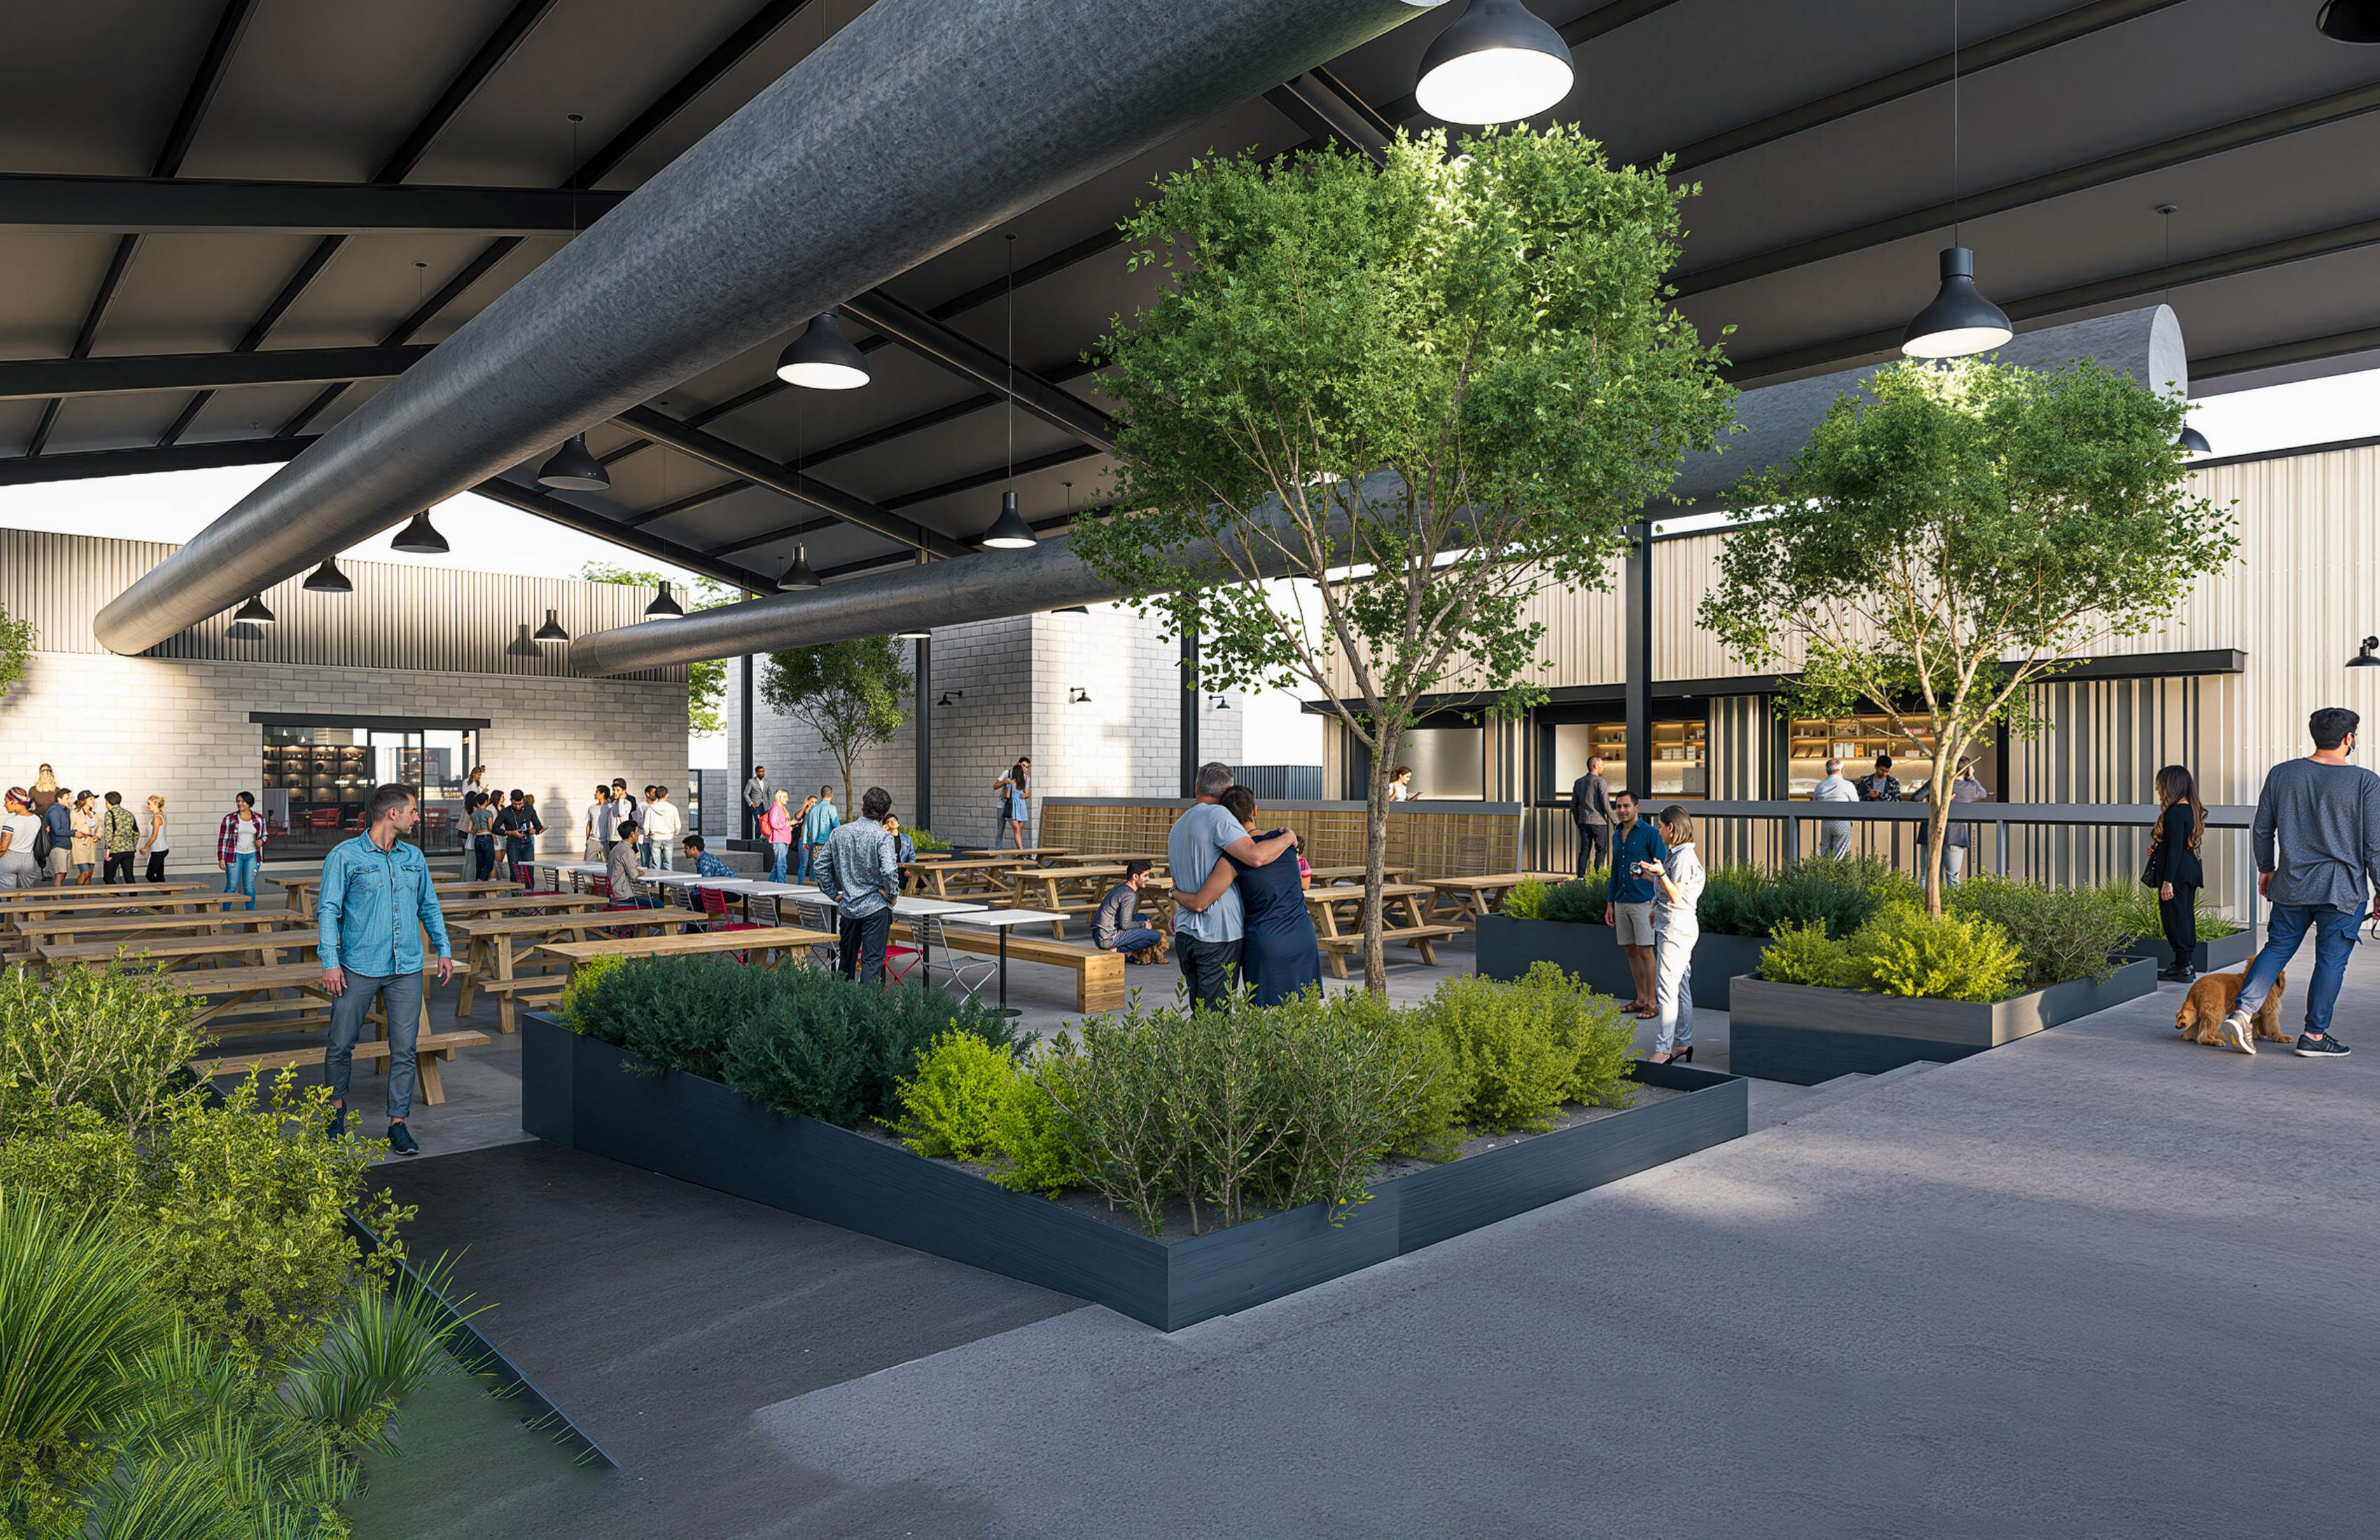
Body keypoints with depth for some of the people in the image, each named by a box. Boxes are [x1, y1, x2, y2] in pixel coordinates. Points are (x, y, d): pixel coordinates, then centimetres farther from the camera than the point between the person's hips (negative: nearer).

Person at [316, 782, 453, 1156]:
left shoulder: (414, 857, 11)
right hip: (358, 968, -3)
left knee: (405, 1048, 1)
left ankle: (398, 1124, 9)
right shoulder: (345, 856, -4)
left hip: (406, 970, 3)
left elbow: (429, 906, 20)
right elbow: (328, 910, -5)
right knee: (342, 1044, 8)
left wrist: (443, 949, 14)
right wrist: (330, 962, -12)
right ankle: (337, 1106, 33)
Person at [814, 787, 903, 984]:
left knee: (847, 959, 19)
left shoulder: (840, 832, 3)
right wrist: (892, 895, -10)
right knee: (872, 961, -3)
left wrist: (833, 893, 12)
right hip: (875, 907, -5)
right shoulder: (882, 837, -13)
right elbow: (889, 870, -26)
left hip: (848, 906, 5)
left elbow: (820, 866, 6)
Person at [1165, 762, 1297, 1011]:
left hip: (1185, 934, 8)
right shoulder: (1216, 814, -12)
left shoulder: (1176, 828, 16)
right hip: (1218, 935, -8)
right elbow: (1256, 856, -23)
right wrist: (1288, 838, -8)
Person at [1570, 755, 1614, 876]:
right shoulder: (1599, 781, -9)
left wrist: (1578, 822, 20)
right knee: (1601, 850, 2)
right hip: (1598, 821, -6)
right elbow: (1605, 804, -13)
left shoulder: (1578, 782, 10)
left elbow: (1573, 805, 12)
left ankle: (1581, 877, 2)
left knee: (1584, 850, 7)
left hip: (1583, 822, 6)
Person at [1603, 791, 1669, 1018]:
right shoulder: (1617, 837, 14)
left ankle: (1652, 1003, 0)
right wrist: (1610, 904, 18)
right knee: (1630, 951, 9)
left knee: (1645, 951, -6)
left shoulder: (1650, 833, -8)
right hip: (1621, 902, 7)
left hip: (1643, 901, -7)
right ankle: (1641, 999, 18)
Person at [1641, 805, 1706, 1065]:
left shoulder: (1683, 858, -17)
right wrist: (1647, 874, 32)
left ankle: (1663, 1049, -9)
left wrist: (1661, 873, -35)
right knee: (1681, 986, 14)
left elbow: (1676, 896, -22)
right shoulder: (1678, 854, 14)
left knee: (1666, 988, -10)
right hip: (1675, 927, 11)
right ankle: (1683, 1043, 21)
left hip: (1677, 927, -11)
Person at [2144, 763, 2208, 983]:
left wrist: (2167, 881, -20)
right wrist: (2157, 848, 7)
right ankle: (2188, 964, 20)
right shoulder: (2191, 809, 11)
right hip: (2191, 871, 10)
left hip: (2177, 872, -10)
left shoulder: (2175, 813, -18)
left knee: (2174, 918, -3)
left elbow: (2175, 849, -21)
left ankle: (2184, 967, 0)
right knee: (2186, 916, 14)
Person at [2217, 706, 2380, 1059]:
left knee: (2277, 948, 12)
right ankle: (2314, 1036, 10)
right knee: (2331, 961, 5)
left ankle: (2243, 1010, -3)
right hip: (2343, 890, -3)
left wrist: (2266, 868, 21)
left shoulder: (2282, 774, 2)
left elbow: (2261, 829, 8)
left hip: (2291, 885, 3)